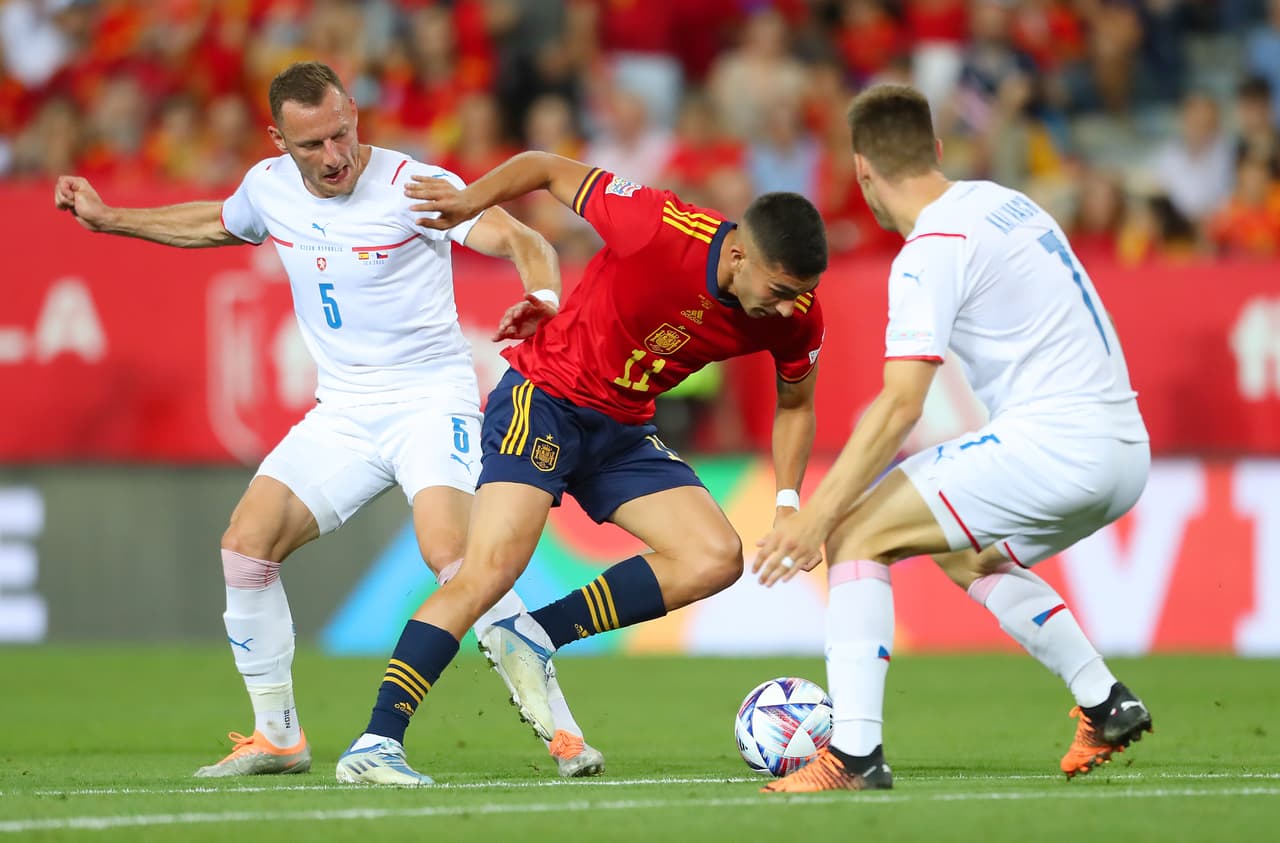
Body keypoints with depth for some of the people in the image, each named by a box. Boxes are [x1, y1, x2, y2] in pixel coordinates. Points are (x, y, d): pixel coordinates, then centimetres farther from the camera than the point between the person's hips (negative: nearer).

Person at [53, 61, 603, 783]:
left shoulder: (413, 186, -15)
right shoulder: (269, 187, 3)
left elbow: (524, 242, -22)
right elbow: (217, 224, 28)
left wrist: (543, 298, -44)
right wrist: (110, 220, 29)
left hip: (431, 399, -6)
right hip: (341, 415, 6)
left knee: (453, 554, -27)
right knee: (245, 544, -7)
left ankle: (562, 731, -21)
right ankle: (277, 737, 8)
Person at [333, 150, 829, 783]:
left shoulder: (796, 316, -12)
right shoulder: (659, 228, -28)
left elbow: (794, 404, 9)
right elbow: (549, 169, -12)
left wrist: (787, 503, 1)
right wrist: (472, 199, -20)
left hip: (624, 431, 6)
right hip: (544, 399, -6)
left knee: (716, 558, -11)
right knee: (492, 568, -22)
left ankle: (536, 637, -4)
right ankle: (375, 741, -21)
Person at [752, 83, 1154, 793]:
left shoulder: (930, 252, -10)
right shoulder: (1003, 203, 16)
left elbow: (900, 407, -19)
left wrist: (815, 515, -19)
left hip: (1053, 441, -9)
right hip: (1125, 449, 9)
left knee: (857, 534, -6)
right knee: (968, 558, 31)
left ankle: (854, 753, -15)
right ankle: (1105, 703, 23)